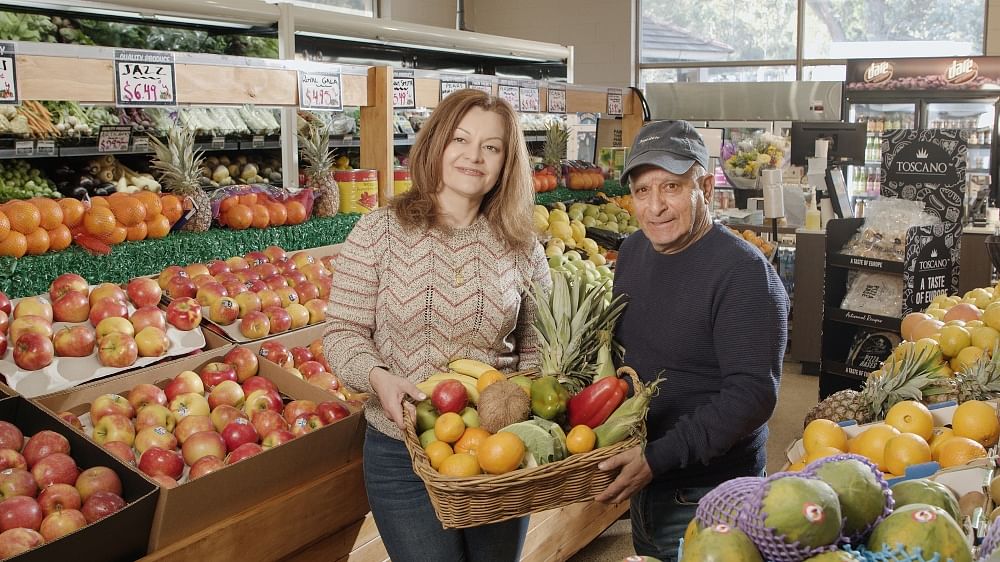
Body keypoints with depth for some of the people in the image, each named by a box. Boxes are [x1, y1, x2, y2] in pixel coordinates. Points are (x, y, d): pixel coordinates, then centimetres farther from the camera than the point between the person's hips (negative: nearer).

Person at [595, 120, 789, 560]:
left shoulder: (743, 272, -22)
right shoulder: (633, 250, 2)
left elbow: (753, 394, -26)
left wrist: (659, 457, -28)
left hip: (707, 494, -7)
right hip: (642, 479, 7)